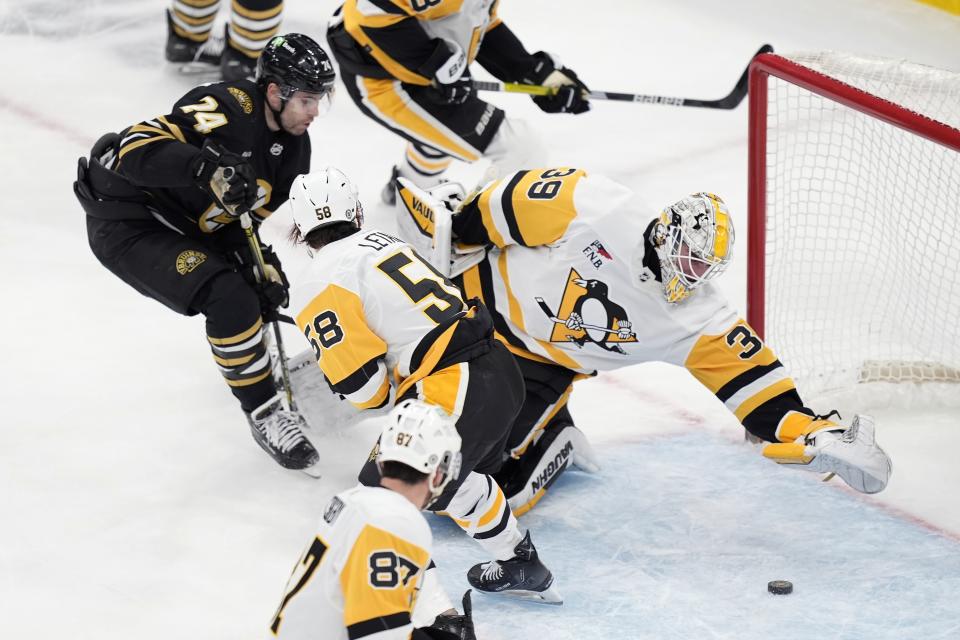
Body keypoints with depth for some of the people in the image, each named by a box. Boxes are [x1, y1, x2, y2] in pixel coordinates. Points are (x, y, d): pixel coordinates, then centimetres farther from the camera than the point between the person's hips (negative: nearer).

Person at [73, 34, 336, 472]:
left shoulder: (293, 146, 1)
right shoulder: (229, 108, -26)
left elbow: (244, 214, 5)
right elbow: (136, 148, -34)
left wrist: (263, 266, -13)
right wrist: (207, 168, -46)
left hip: (189, 227, 10)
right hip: (127, 223, -10)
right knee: (229, 297, -24)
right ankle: (264, 412, -10)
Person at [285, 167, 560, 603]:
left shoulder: (316, 285, -6)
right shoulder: (381, 241, 18)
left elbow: (360, 384, -8)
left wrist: (380, 402, 13)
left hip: (452, 395, -9)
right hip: (502, 369, 9)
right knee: (458, 478, 32)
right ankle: (521, 565, 43)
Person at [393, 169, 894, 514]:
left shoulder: (695, 319, -13)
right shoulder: (596, 208, -23)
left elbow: (747, 374, -14)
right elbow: (513, 202, -12)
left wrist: (811, 434, -25)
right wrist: (455, 230, -6)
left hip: (540, 369, 0)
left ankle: (554, 443, 14)